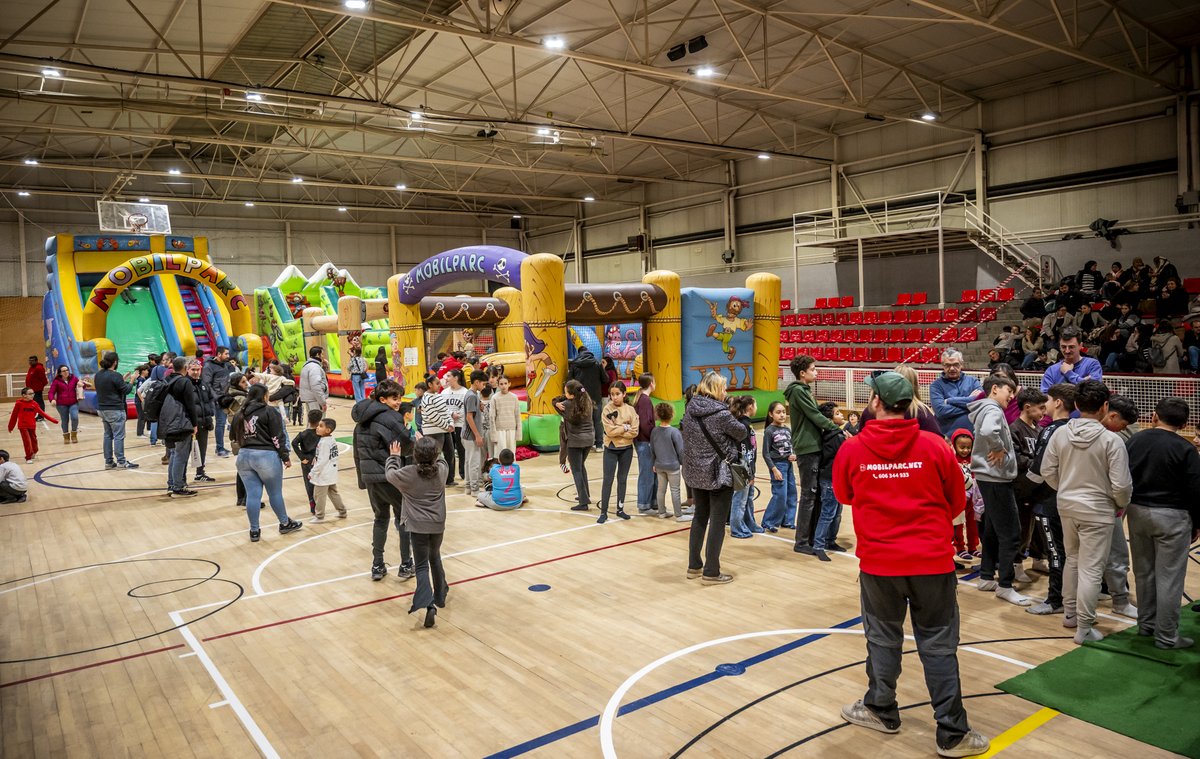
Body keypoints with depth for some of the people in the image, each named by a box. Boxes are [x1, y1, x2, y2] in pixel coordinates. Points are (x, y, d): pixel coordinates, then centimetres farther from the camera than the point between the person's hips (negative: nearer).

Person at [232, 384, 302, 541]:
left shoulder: (240, 415, 13)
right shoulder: (269, 412, -6)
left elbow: (235, 438, 18)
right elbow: (278, 438, -9)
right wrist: (285, 457, -5)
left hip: (244, 456, 5)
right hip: (266, 456, -5)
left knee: (252, 494, 8)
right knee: (275, 493, 8)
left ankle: (254, 531, 11)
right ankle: (285, 523, 22)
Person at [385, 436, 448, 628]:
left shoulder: (408, 473, -12)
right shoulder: (442, 470, -4)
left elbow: (391, 474, 9)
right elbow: (441, 461, 21)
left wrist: (394, 457, 25)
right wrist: (429, 450, 26)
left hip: (418, 526, -3)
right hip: (438, 525, 3)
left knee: (422, 566, -4)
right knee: (435, 558, 25)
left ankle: (428, 604, -23)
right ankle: (440, 595, 38)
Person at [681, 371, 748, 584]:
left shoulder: (689, 409, -1)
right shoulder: (720, 413, -19)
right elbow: (742, 433, -6)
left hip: (695, 472, 7)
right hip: (718, 474, -7)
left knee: (700, 516, 19)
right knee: (717, 522, 3)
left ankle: (694, 566, 26)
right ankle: (711, 573, 9)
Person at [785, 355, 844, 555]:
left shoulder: (805, 390, 17)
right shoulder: (797, 391, -12)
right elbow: (814, 415, -15)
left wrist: (830, 428, 5)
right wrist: (836, 428, -9)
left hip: (814, 446, 9)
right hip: (807, 448, -9)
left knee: (815, 493, 12)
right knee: (808, 495, -5)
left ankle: (812, 537, 20)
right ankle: (802, 542, 2)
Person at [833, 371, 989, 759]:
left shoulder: (852, 449, -9)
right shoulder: (934, 446, -9)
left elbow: (843, 496, 8)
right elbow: (956, 501, 4)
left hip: (877, 561, 0)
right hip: (933, 560, 0)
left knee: (883, 637, 17)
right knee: (938, 645, 9)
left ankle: (881, 710, 32)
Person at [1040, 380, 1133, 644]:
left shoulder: (1060, 434, -5)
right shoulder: (1111, 440, -17)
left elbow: (1048, 471, 2)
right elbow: (1121, 484, -15)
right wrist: (1122, 504, 5)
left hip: (1066, 506, 5)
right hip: (1097, 511, -5)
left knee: (1072, 560, 22)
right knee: (1091, 570, 2)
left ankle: (1070, 612, 33)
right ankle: (1084, 628, 8)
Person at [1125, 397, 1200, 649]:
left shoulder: (1134, 440, 2)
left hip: (1137, 512, 5)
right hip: (1171, 516, -5)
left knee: (1143, 572, 16)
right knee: (1169, 578, 1)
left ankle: (1146, 624, 27)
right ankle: (1166, 636, 7)